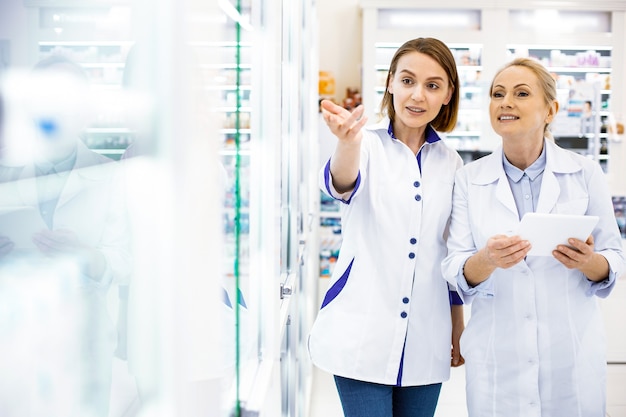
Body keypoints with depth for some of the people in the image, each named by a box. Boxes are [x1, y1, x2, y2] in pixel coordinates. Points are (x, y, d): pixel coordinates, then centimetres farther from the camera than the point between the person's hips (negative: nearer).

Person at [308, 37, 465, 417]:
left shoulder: (451, 163, 8)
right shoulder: (368, 144, -5)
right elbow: (341, 184, -28)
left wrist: (458, 330, 17)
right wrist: (348, 142, -51)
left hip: (426, 340, 4)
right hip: (363, 333, -4)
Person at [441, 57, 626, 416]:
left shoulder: (586, 174, 0)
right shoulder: (469, 179, 2)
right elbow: (457, 272, -2)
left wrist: (589, 262, -18)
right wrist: (487, 260, -23)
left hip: (572, 356, 0)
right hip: (496, 358, 1)